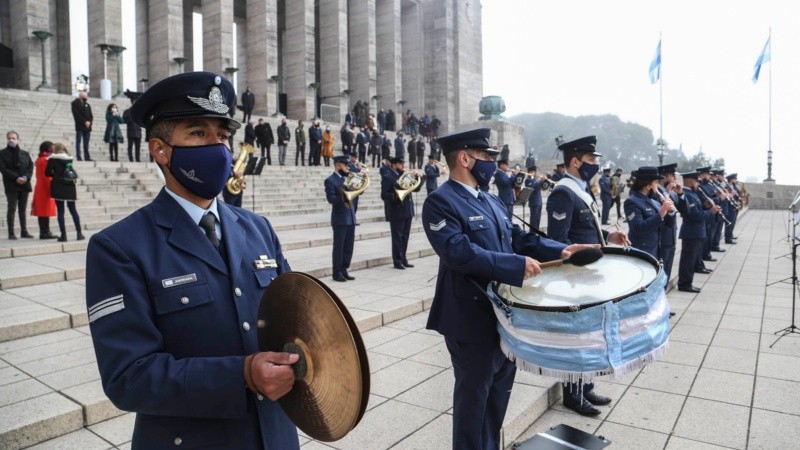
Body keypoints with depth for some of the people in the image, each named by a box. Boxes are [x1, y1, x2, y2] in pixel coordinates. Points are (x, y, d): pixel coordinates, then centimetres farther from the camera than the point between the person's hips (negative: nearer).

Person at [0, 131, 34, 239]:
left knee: (23, 209, 8)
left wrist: (26, 177, -12)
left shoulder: (25, 154, 14)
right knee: (11, 209, -4)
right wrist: (16, 178, -17)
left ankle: (24, 231, 12)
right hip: (11, 185, -3)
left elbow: (31, 167, 6)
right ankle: (11, 233, -2)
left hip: (24, 184, 3)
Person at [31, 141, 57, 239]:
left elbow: (42, 175, 17)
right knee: (46, 211, -7)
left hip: (39, 188, 9)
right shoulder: (45, 160, -14)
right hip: (45, 189, -9)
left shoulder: (39, 159, 15)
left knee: (41, 211, 9)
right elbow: (47, 176, -18)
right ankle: (45, 232, -5)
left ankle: (43, 232, 12)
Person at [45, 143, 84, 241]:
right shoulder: (69, 159, 9)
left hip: (59, 188, -4)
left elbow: (47, 173, -5)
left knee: (60, 211, 0)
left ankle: (63, 235, -2)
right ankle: (79, 233, 8)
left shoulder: (53, 159, -5)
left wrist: (55, 174, 14)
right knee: (73, 210, 10)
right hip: (70, 187, 4)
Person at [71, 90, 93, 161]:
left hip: (87, 126, 5)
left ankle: (87, 157, 4)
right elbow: (77, 114, -8)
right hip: (80, 126, -5)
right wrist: (84, 122, -15)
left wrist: (89, 122, -7)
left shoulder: (87, 105, 20)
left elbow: (91, 115, 13)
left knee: (86, 143, 4)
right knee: (78, 141, -4)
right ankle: (79, 157, -6)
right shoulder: (75, 103, 3)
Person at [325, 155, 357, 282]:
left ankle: (344, 270, 19)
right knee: (338, 246, 0)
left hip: (350, 217, 7)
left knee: (349, 247, 10)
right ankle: (337, 273, 8)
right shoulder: (330, 180, -7)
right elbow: (331, 198, -18)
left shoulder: (347, 178, 15)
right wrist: (343, 198, -31)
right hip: (339, 219, -7)